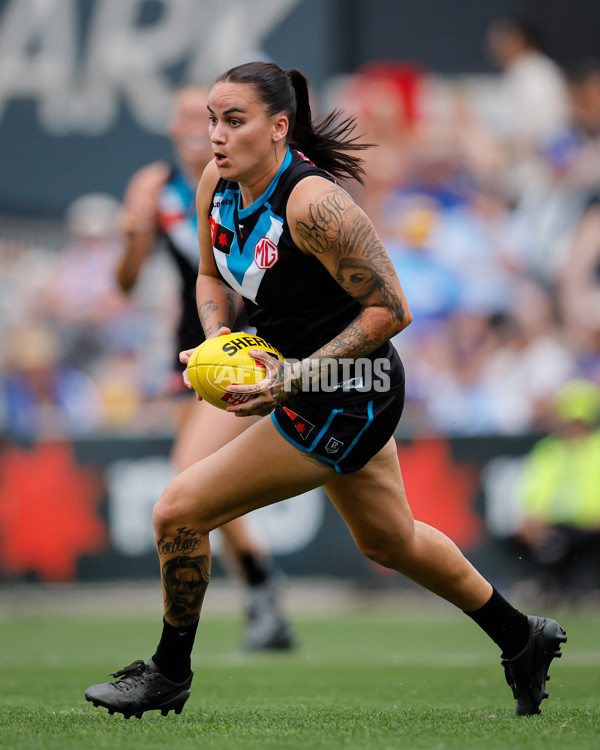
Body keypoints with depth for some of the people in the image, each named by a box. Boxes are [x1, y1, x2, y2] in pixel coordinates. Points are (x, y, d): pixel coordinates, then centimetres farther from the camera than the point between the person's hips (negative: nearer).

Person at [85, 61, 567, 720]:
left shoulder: (312, 204, -29)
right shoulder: (216, 187, -5)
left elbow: (390, 310, -25)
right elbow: (214, 276, 13)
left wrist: (297, 377, -27)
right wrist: (217, 343, -6)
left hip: (346, 400, -9)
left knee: (178, 512, -10)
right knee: (389, 542, 27)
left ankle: (168, 676, 12)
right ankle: (524, 640, 45)